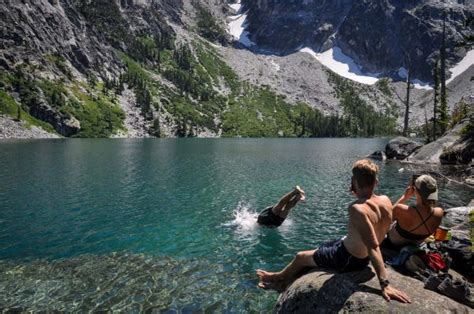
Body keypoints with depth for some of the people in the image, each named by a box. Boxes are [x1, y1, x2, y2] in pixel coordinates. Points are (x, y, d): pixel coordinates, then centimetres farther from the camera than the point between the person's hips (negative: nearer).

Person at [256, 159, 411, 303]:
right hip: (363, 258, 8)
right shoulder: (386, 201, -12)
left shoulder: (357, 209, -36)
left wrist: (385, 284, -40)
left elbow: (373, 247, -39)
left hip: (347, 259, -7)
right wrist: (359, 195, 0)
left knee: (300, 257, 16)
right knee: (312, 254, 27)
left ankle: (280, 277, 46)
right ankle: (284, 281, 45)